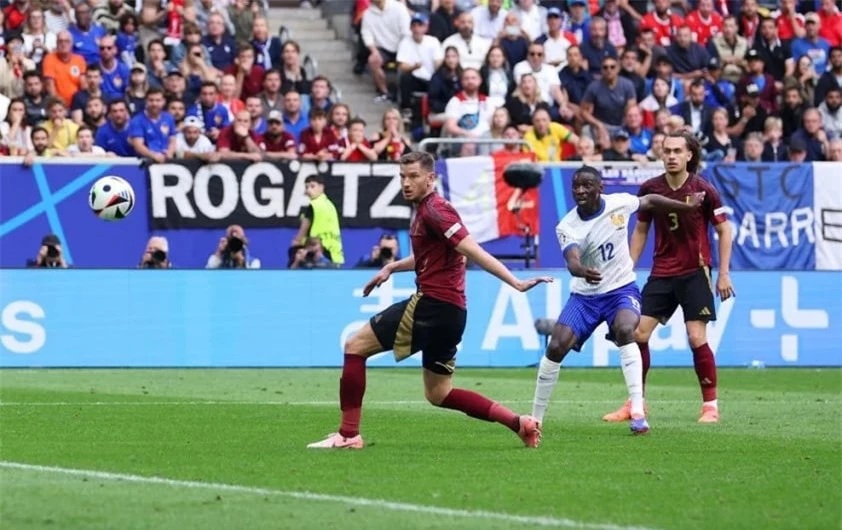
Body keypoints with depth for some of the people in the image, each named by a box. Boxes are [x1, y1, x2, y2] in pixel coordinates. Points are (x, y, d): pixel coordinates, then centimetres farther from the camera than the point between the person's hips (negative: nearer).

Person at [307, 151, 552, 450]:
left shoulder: (433, 210, -13)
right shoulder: (425, 210, 17)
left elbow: (473, 251, -22)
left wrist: (516, 283, -28)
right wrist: (392, 267, 28)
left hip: (430, 305, -10)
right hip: (450, 313, 10)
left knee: (355, 346, -2)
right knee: (438, 394, 17)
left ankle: (348, 434, -4)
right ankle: (518, 423, 10)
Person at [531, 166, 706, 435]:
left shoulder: (619, 203, -10)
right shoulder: (567, 227, -16)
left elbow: (651, 201, 11)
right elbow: (572, 262, -35)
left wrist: (688, 206, 19)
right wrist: (582, 271, -58)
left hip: (622, 289, -1)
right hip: (585, 295, 1)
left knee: (625, 330, -31)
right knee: (556, 347, -12)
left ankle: (638, 413, -34)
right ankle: (536, 418, 7)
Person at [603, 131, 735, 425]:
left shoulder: (703, 190, -9)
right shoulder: (650, 189, -1)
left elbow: (724, 230, -1)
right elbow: (640, 231, 12)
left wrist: (724, 274, -5)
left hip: (695, 272, -4)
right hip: (661, 273, 4)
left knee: (697, 338, -11)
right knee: (639, 333, -3)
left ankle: (711, 404, 3)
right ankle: (635, 403, 8)